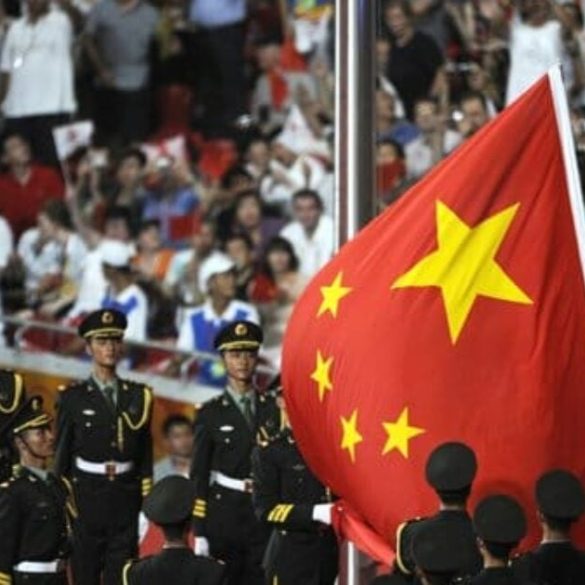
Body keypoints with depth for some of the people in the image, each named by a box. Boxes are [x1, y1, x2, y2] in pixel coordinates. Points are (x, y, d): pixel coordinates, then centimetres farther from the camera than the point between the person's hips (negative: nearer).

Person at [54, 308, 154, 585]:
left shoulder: (138, 396, 7)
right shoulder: (73, 398, 0)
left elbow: (145, 458, 9)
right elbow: (62, 458, 2)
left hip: (125, 500, 2)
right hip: (86, 498, -2)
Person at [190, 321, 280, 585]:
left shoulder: (273, 409, 8)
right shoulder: (211, 414, 2)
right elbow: (199, 475, 1)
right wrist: (199, 533, -4)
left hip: (266, 514, 2)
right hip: (224, 513, -2)